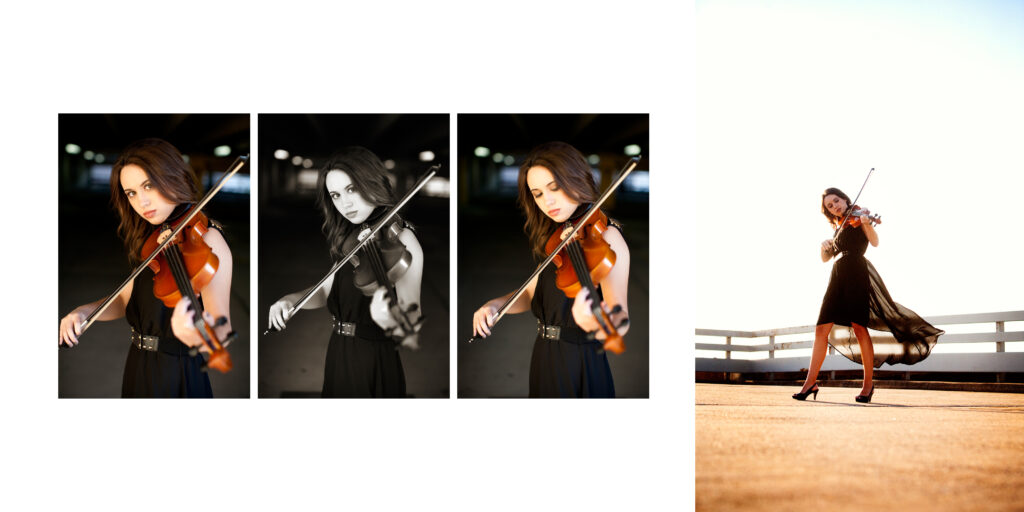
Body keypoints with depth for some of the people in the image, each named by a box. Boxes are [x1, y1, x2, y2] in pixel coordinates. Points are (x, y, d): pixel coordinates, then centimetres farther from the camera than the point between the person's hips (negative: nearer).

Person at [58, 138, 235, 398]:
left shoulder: (207, 241, -17)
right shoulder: (150, 240, 7)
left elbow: (221, 324, -28)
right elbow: (125, 300, 14)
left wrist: (201, 338, -50)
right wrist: (83, 311, -5)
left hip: (177, 376, -7)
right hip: (138, 371, 7)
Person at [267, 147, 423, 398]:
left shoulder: (400, 240, -16)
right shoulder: (348, 239, 6)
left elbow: (412, 317, -24)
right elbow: (326, 291, 13)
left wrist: (392, 320, -46)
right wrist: (290, 300, -5)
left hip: (375, 361, -7)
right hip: (338, 356, 7)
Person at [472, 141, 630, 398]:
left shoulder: (606, 237, -17)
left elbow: (620, 317, -27)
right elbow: (531, 294, 14)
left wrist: (600, 324, -51)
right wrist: (494, 305, -6)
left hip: (580, 367, -7)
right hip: (543, 363, 7)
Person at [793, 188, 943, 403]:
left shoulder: (857, 217, 5)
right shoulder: (838, 227, 24)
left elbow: (875, 242, -13)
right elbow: (825, 258, 22)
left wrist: (866, 224, -32)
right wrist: (824, 246, 0)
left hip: (856, 274, -6)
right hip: (837, 276, 6)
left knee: (859, 327, -12)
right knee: (821, 329, -2)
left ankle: (868, 383, -5)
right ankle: (810, 383, -2)